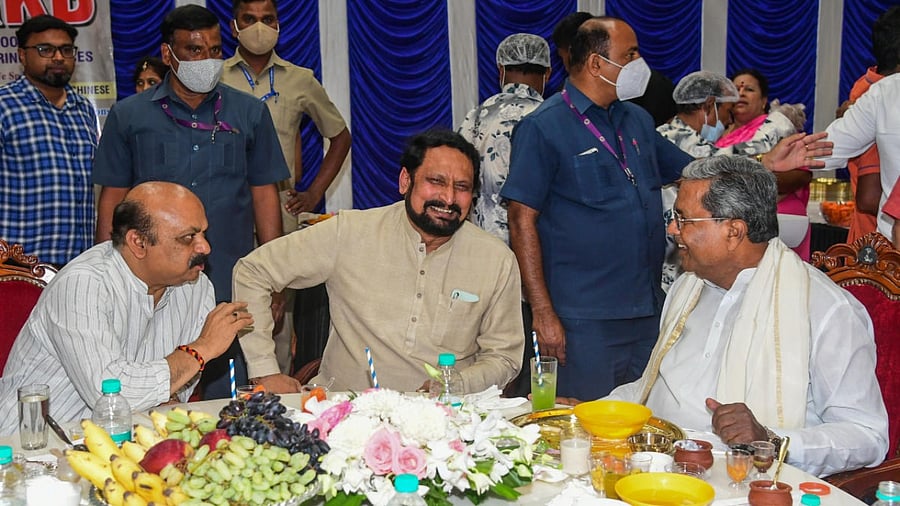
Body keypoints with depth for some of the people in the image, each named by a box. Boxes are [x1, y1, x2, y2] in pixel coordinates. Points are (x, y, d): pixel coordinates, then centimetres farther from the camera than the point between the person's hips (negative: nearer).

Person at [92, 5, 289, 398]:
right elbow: (112, 199, 8)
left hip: (232, 288, 1)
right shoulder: (128, 116, 5)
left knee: (231, 405, 4)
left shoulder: (250, 113, 8)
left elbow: (264, 193, 9)